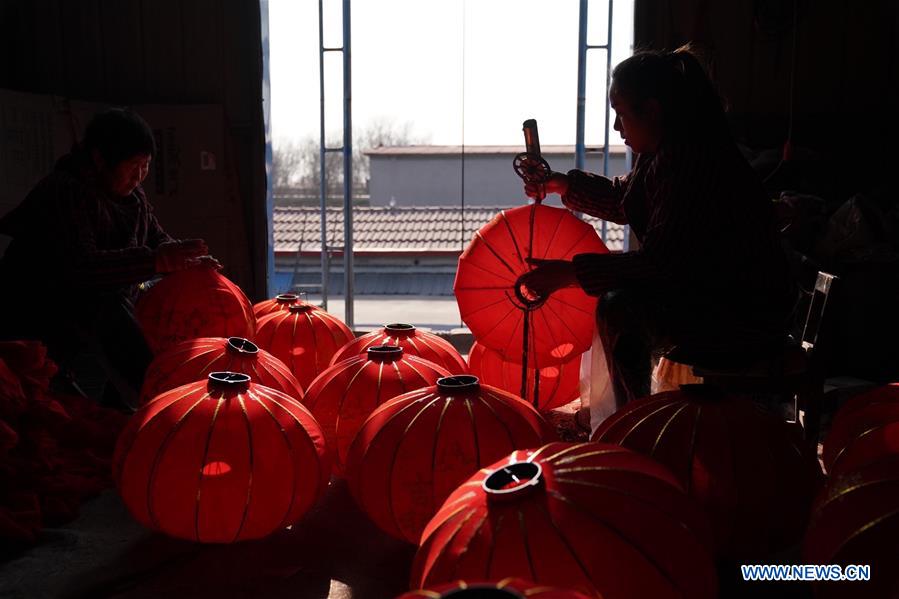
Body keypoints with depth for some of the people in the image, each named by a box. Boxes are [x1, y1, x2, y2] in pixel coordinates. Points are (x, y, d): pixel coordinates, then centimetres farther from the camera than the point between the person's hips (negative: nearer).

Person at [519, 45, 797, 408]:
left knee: (620, 310, -26)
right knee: (606, 285, 15)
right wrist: (562, 184, 14)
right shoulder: (663, 154, 4)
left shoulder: (694, 164, -26)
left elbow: (657, 265, -28)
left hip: (748, 322, -11)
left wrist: (570, 272, -25)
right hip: (707, 294, 11)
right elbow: (624, 199, 23)